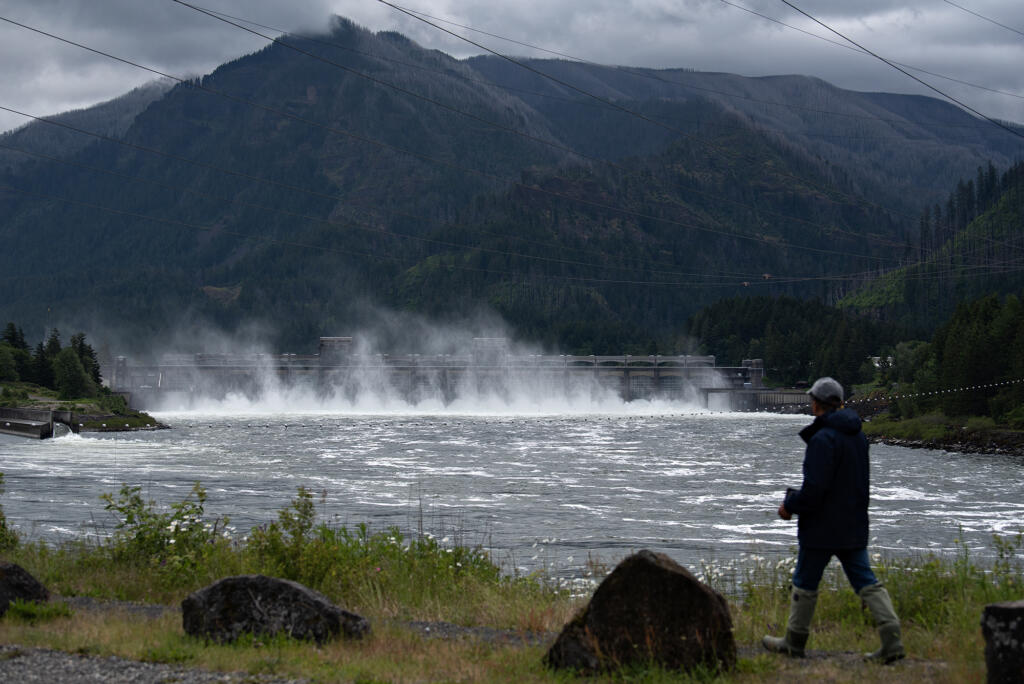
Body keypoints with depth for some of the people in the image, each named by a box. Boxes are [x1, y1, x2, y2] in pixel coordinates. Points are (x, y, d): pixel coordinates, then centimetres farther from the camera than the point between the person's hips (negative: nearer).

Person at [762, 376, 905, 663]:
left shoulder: (823, 439, -19)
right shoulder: (858, 435, 10)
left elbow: (814, 489, -24)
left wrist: (790, 505, -6)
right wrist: (797, 498, 19)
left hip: (822, 528, -8)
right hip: (854, 527, 8)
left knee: (805, 583, 7)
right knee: (866, 583, 5)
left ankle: (794, 642, 18)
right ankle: (892, 641, -6)